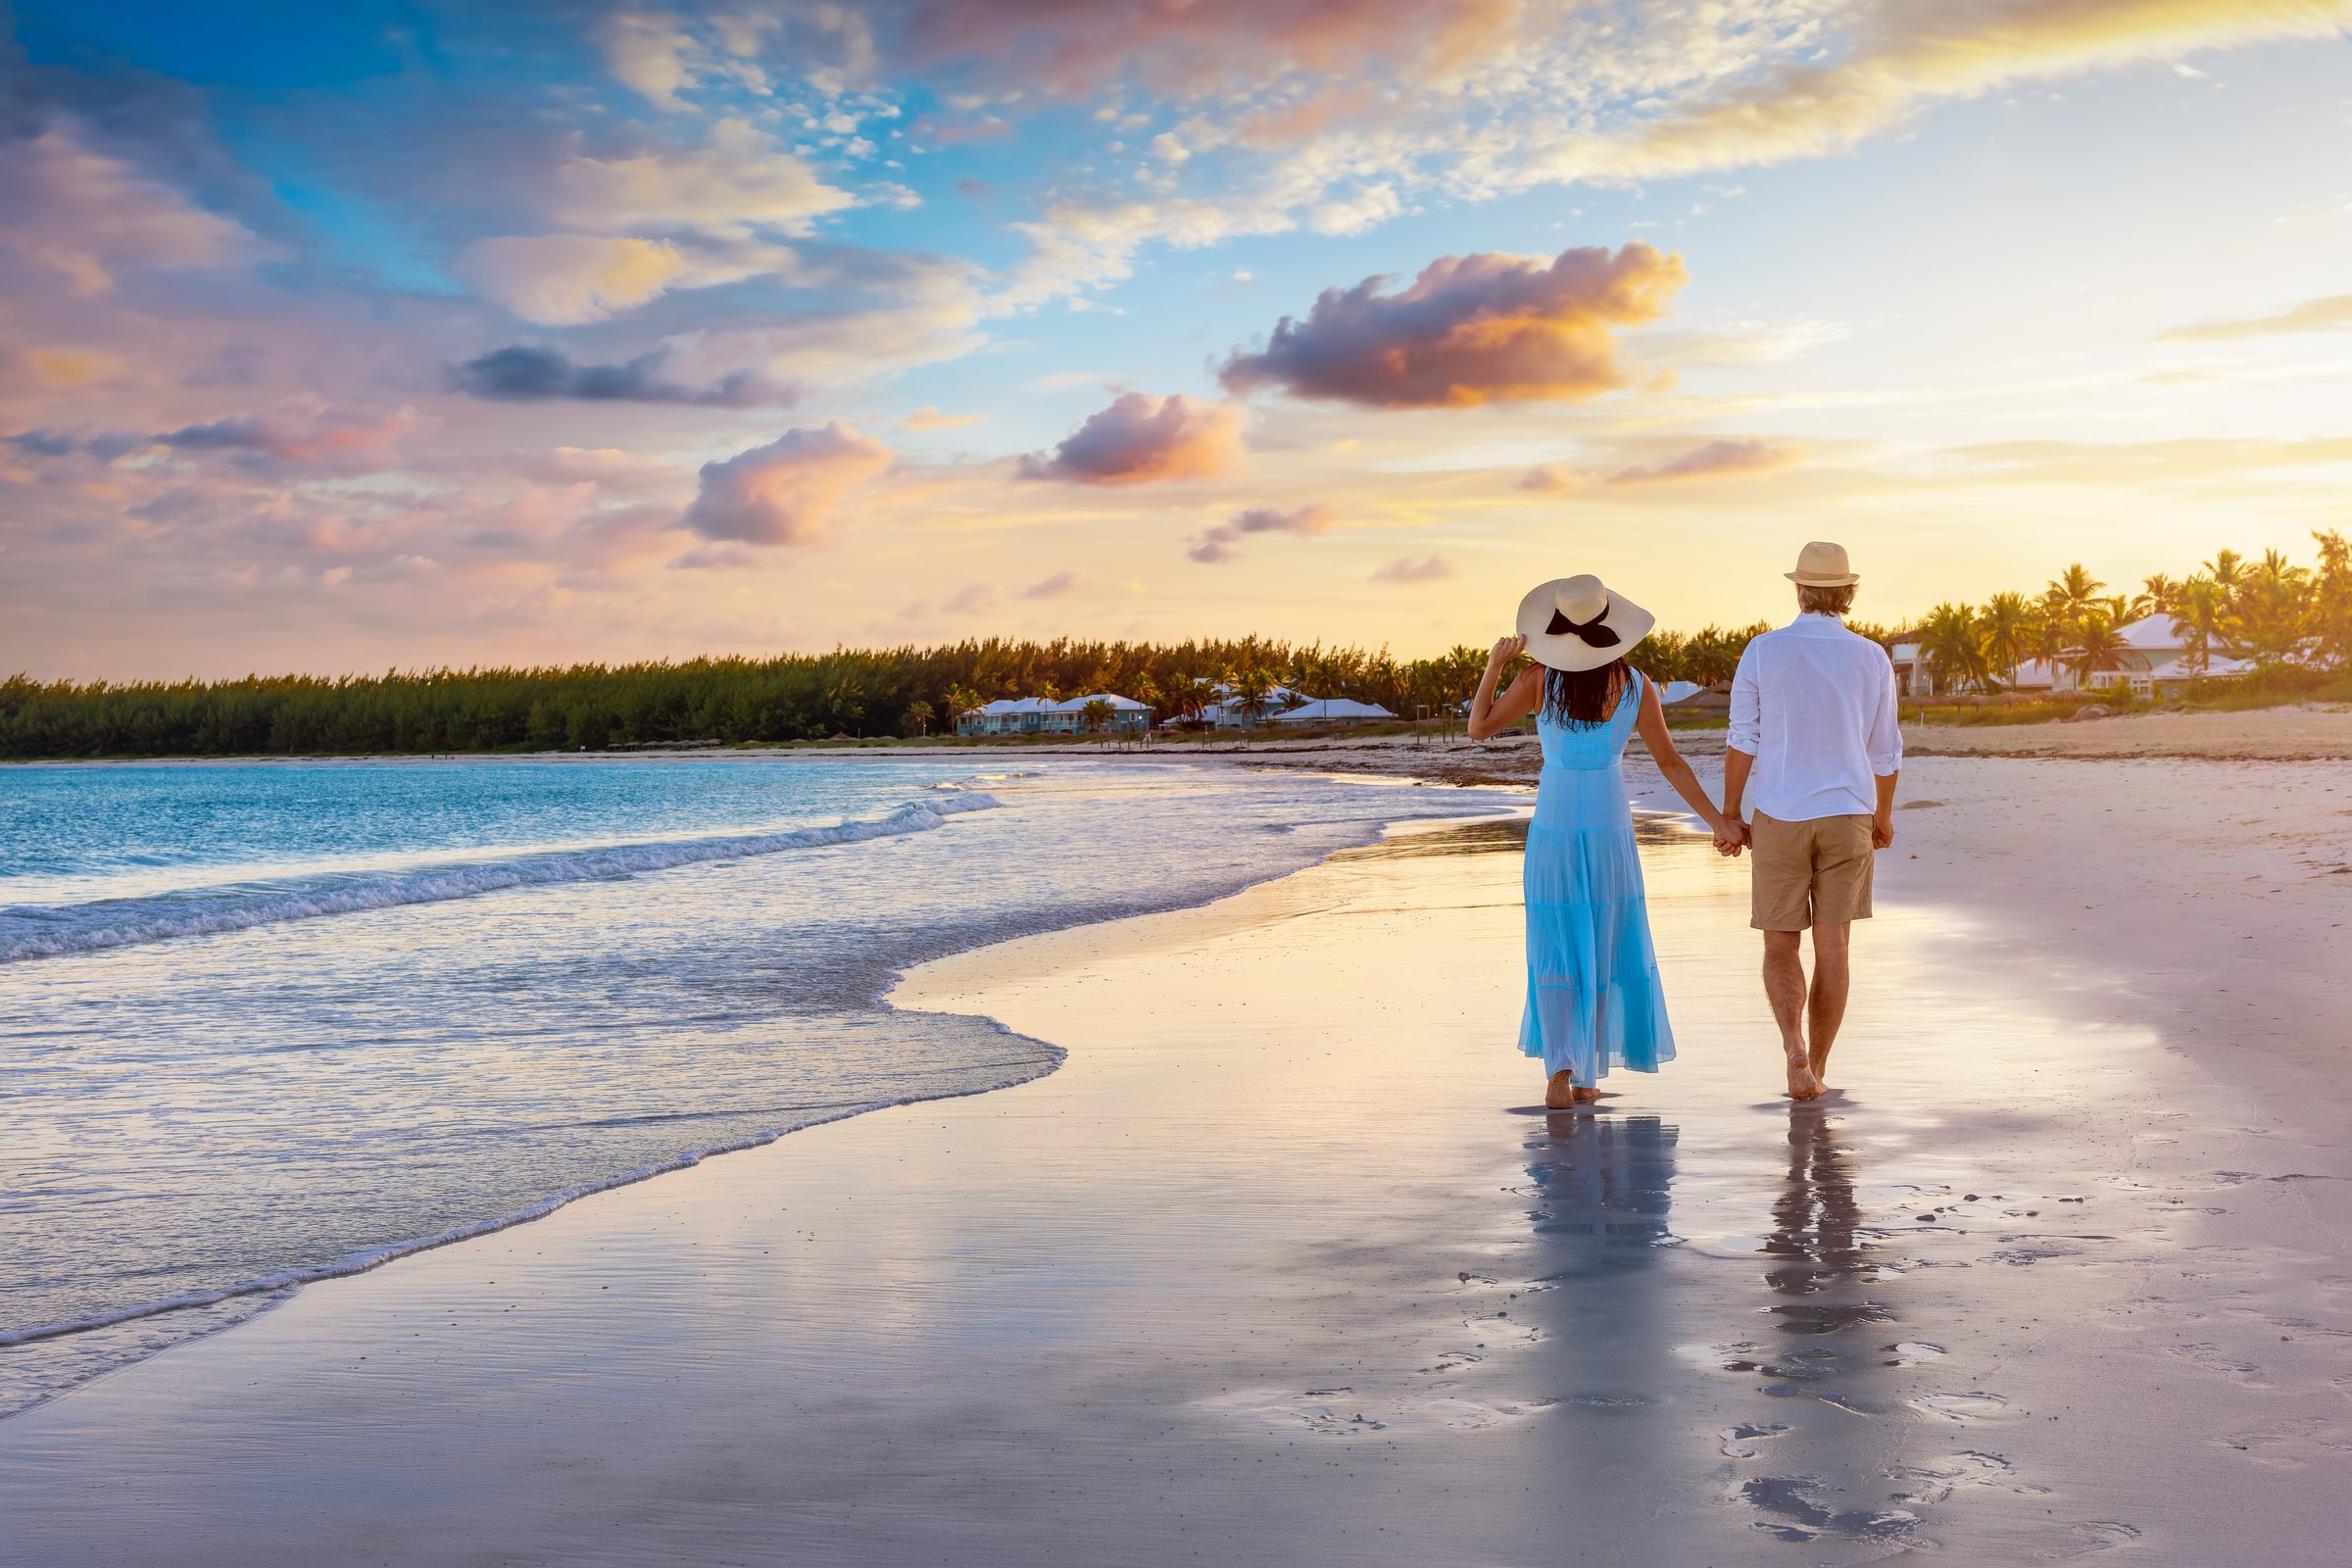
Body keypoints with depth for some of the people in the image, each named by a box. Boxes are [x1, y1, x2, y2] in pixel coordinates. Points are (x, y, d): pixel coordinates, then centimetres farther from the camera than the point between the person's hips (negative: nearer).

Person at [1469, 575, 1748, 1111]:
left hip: (1553, 829, -1)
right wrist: (1718, 821, 4)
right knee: (1605, 949, 13)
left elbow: (1478, 728, -1)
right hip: (1610, 829, 1)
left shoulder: (1539, 679, -9)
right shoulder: (1635, 685, -5)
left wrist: (1495, 665, 5)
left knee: (1555, 951, 5)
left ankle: (1559, 1068, -12)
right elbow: (1671, 762, -3)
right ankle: (1589, 1075, 16)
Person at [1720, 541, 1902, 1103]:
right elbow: (1885, 752, 5)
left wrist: (1730, 814, 4)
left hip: (1779, 819, -1)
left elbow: (1742, 741, -6)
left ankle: (1794, 1045, -17)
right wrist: (1884, 817, 21)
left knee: (1781, 947, 7)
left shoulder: (1763, 651, -7)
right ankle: (1816, 1070, 13)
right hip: (1846, 819, 1)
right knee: (1833, 946, 10)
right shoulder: (1872, 660, -3)